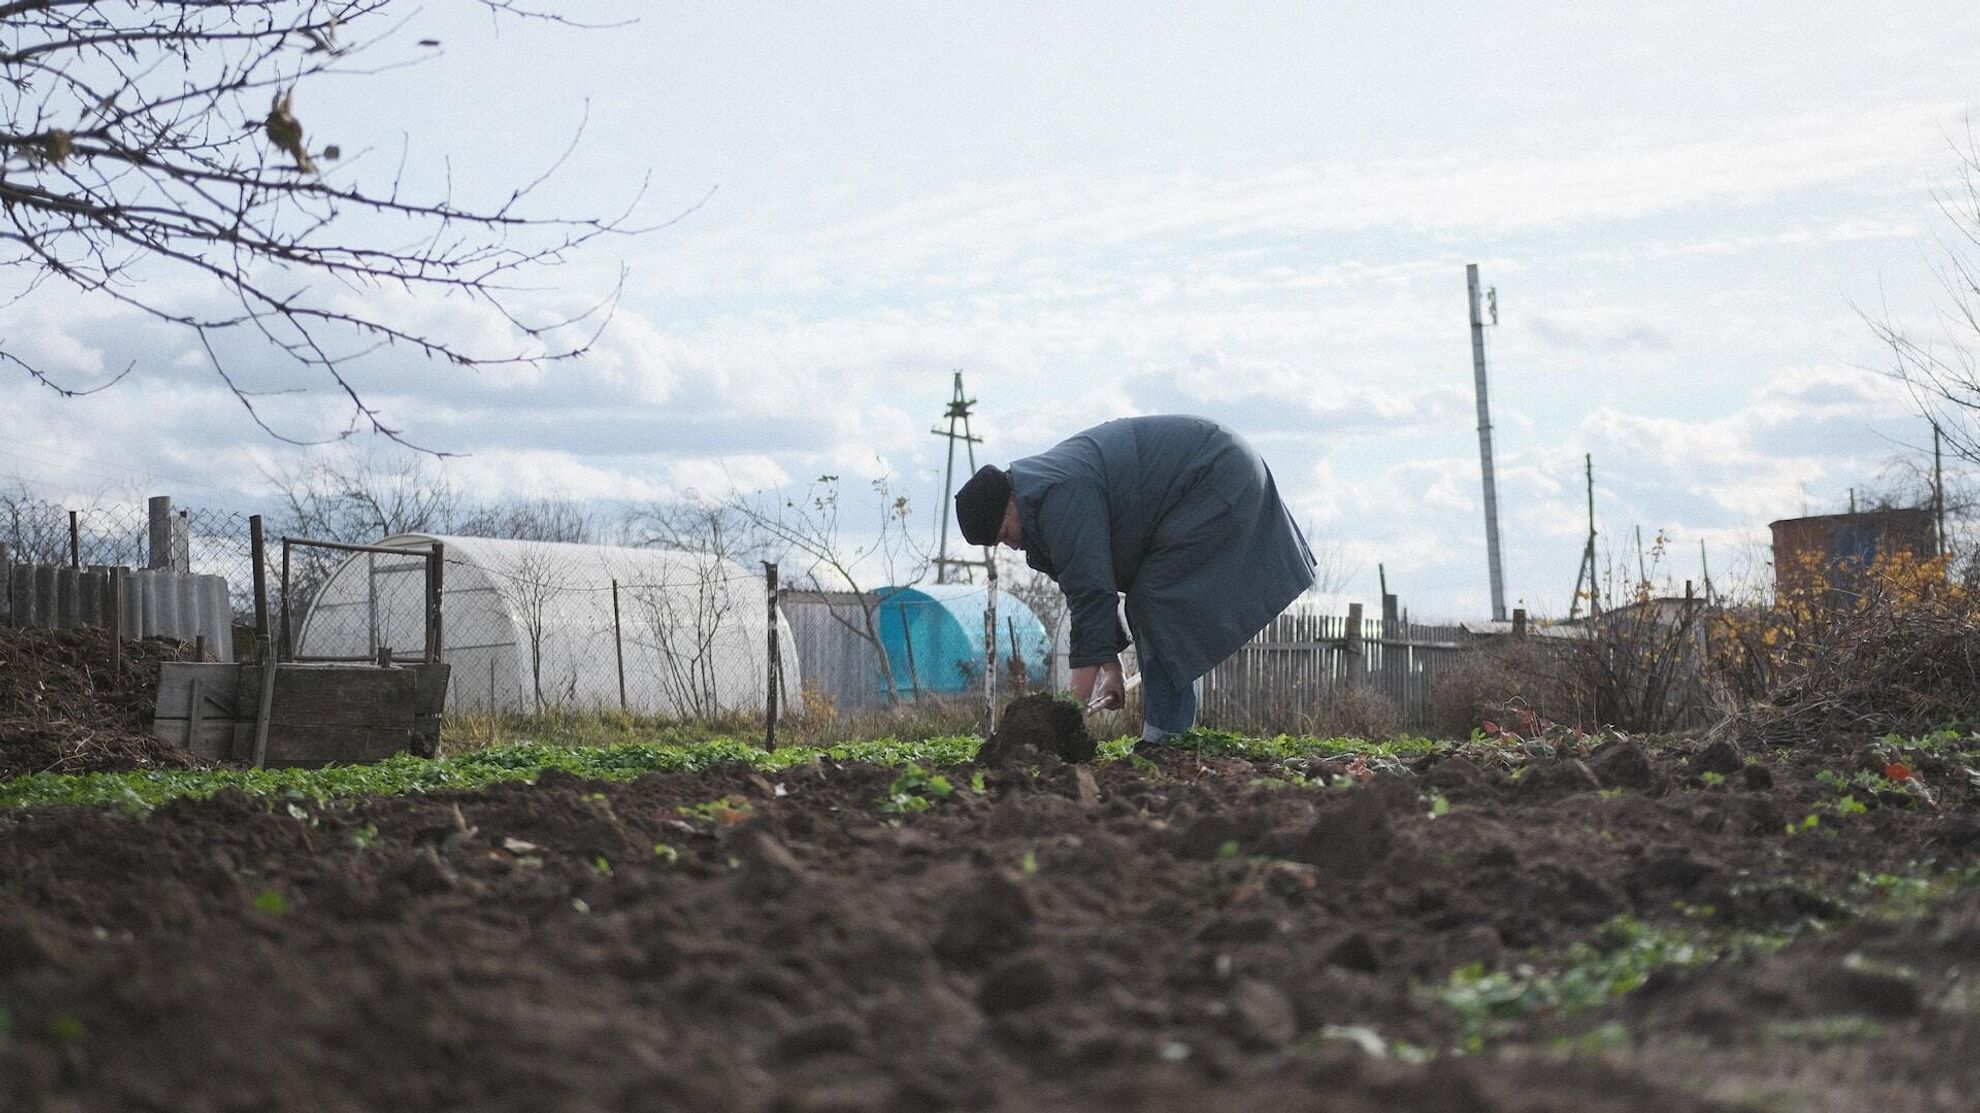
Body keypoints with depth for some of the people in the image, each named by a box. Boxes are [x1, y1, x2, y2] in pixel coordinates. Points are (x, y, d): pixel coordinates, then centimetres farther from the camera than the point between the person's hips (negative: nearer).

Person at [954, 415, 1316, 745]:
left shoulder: (1060, 498, -25)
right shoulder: (1043, 489, 9)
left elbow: (1092, 590, -26)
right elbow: (1093, 582, 12)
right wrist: (1111, 663, 10)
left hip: (1219, 480, -11)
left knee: (1155, 605, -15)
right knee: (1149, 606, 12)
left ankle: (1166, 737, -16)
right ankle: (1165, 735, 12)